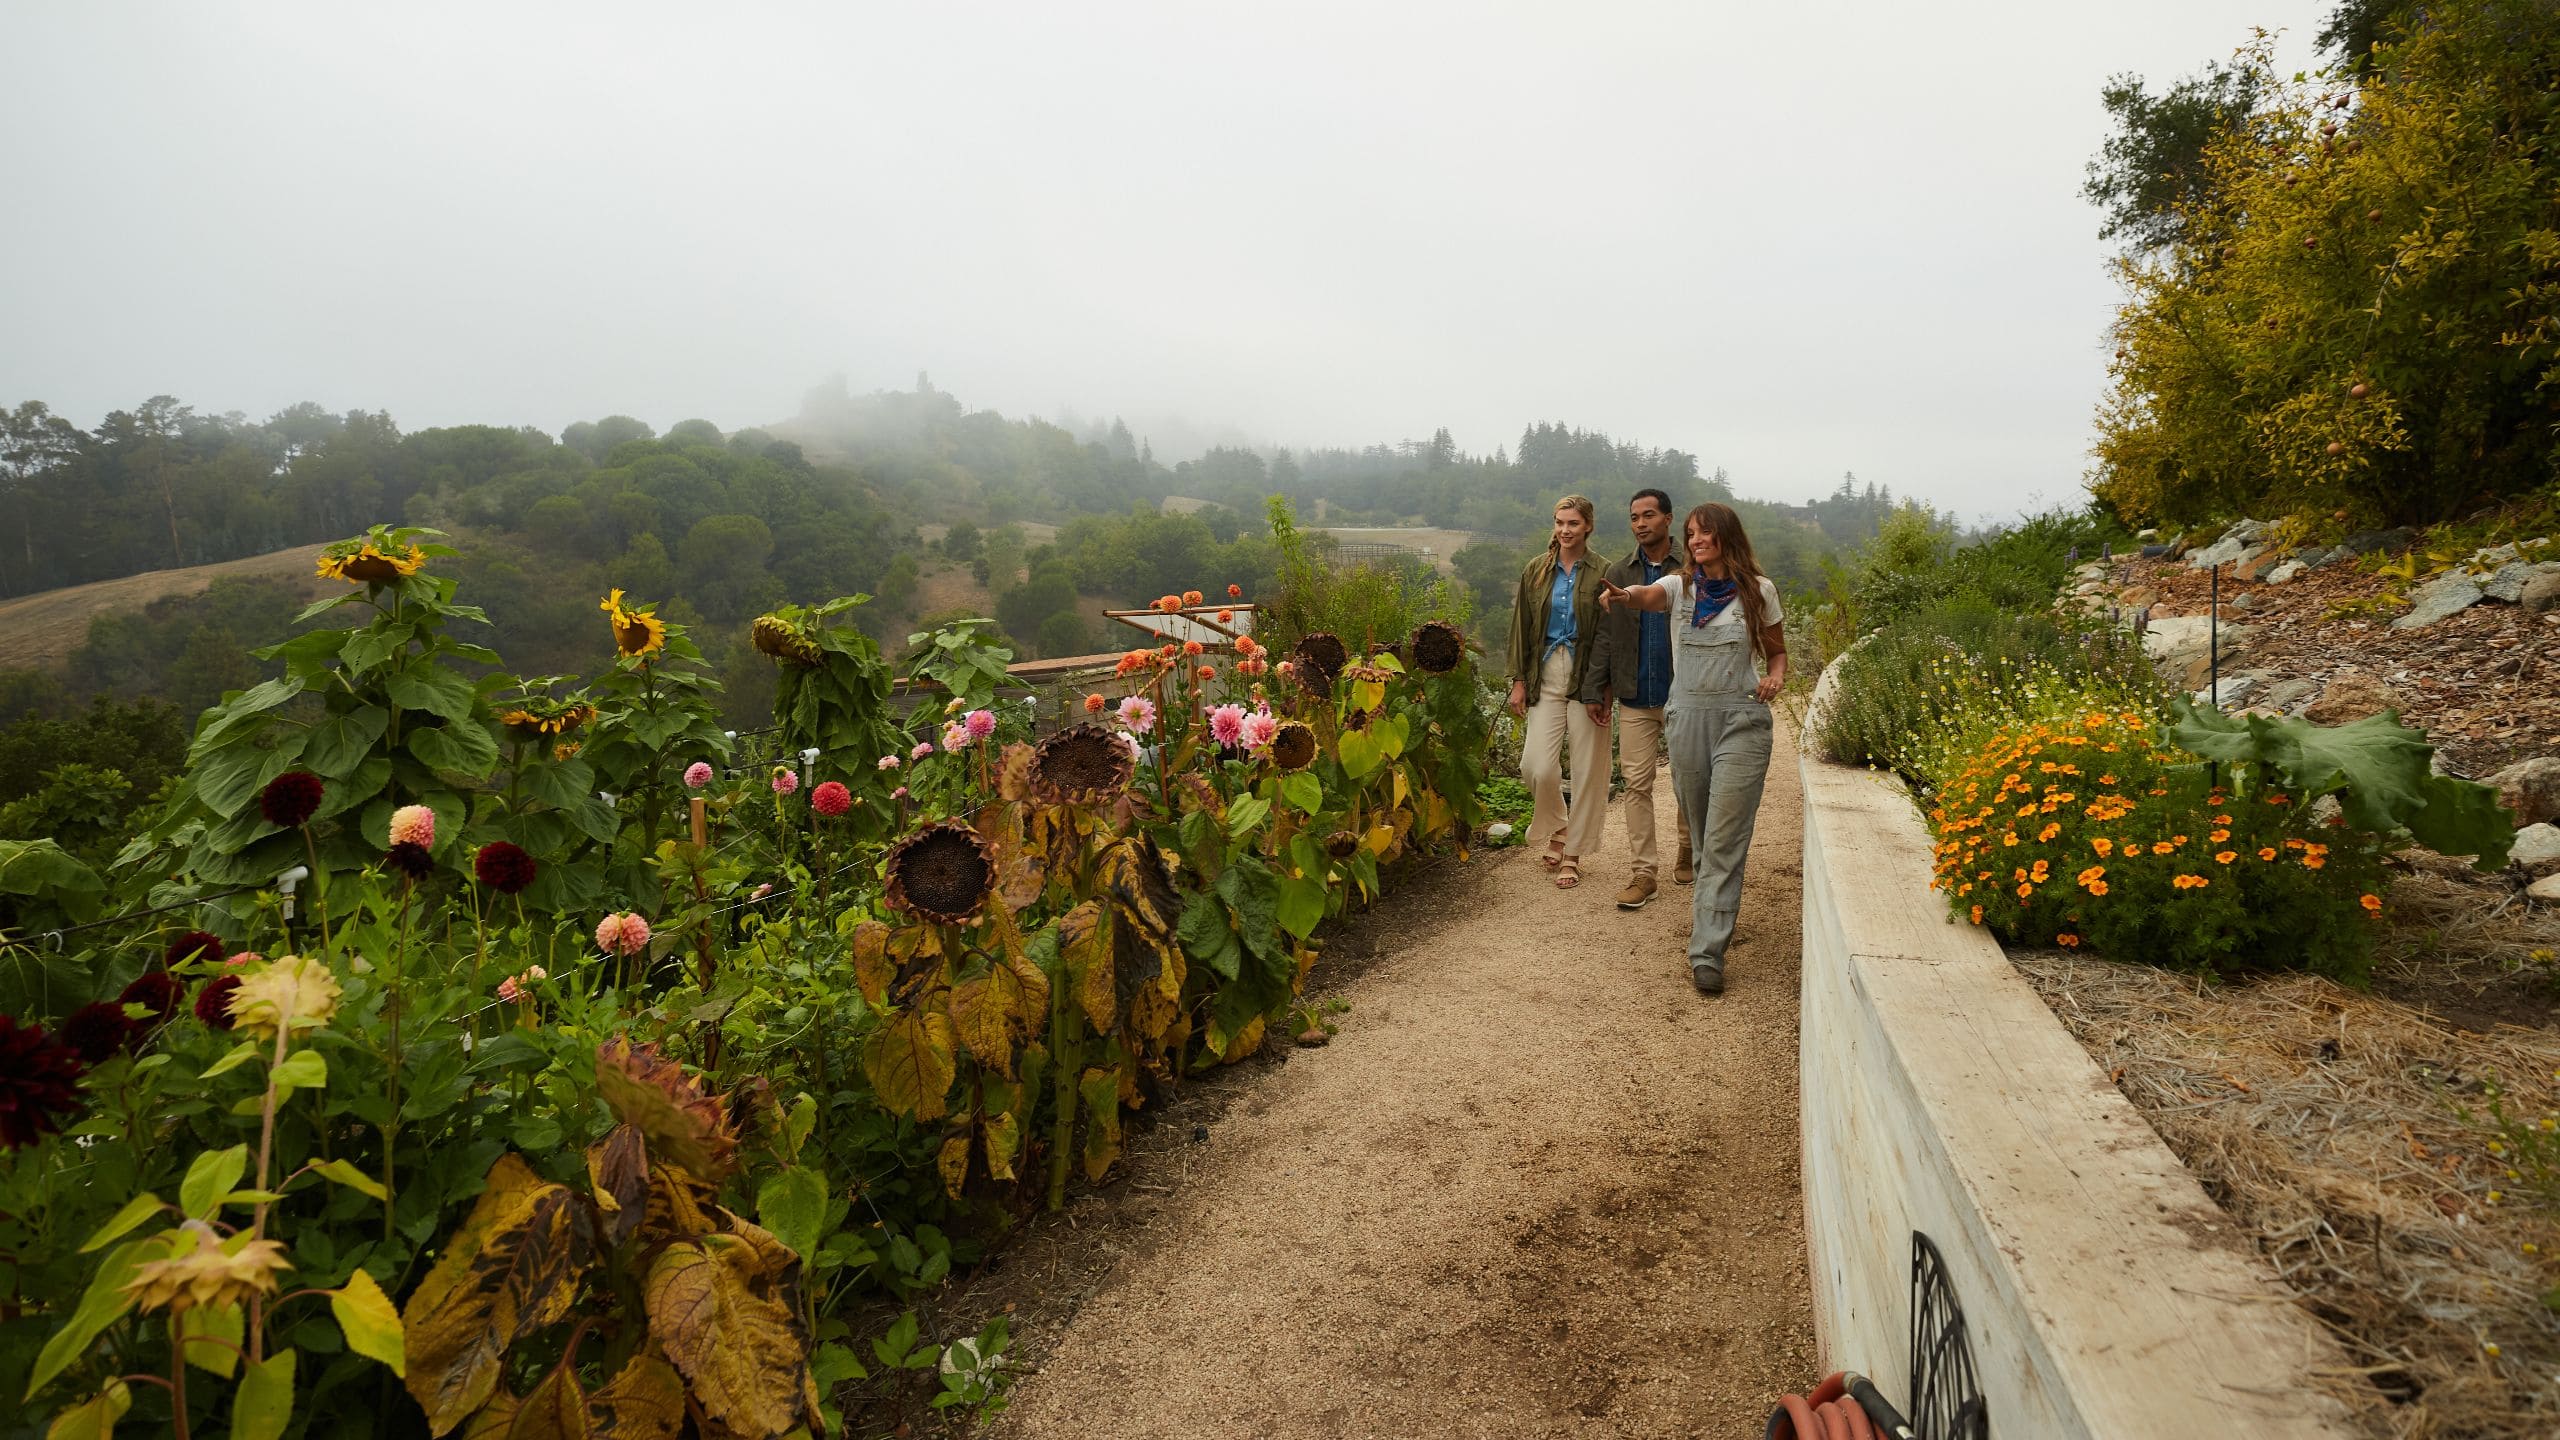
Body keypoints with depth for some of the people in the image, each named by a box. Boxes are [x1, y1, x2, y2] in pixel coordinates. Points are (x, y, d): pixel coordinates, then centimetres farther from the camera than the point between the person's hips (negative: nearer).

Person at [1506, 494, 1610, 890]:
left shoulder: (1601, 574, -1)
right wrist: (1518, 681, 5)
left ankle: (1572, 854, 16)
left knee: (1587, 769, 1)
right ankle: (1557, 829, 23)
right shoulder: (1537, 571, 9)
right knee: (1536, 766, -7)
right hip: (1546, 677, 2)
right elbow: (1521, 628, 11)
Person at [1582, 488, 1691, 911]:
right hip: (1635, 699, 2)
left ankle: (1688, 848, 34)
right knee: (1636, 784, 1)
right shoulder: (1618, 574, 7)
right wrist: (1593, 690, 3)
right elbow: (1605, 637, 7)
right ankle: (1644, 871, 6)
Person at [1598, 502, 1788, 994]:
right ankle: (1713, 909, 37)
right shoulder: (1679, 587, 5)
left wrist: (1775, 678, -11)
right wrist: (1622, 594, -42)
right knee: (1700, 831, 15)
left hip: (1741, 719, -2)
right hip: (1687, 717, 3)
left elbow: (1777, 652, 12)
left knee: (1724, 838, -8)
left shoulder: (1758, 591, 3)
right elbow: (1648, 596, -19)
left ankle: (1707, 953, -8)